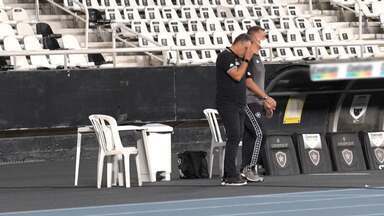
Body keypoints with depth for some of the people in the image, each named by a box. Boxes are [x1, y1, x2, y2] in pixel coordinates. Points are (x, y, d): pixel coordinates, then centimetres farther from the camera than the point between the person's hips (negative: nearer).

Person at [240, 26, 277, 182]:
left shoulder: (256, 57, 19)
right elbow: (248, 82, -18)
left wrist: (266, 104, 20)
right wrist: (266, 97, -16)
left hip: (256, 102, 10)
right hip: (248, 102, -10)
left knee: (249, 136, 7)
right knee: (258, 134, -14)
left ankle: (245, 170, 7)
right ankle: (250, 168, -12)